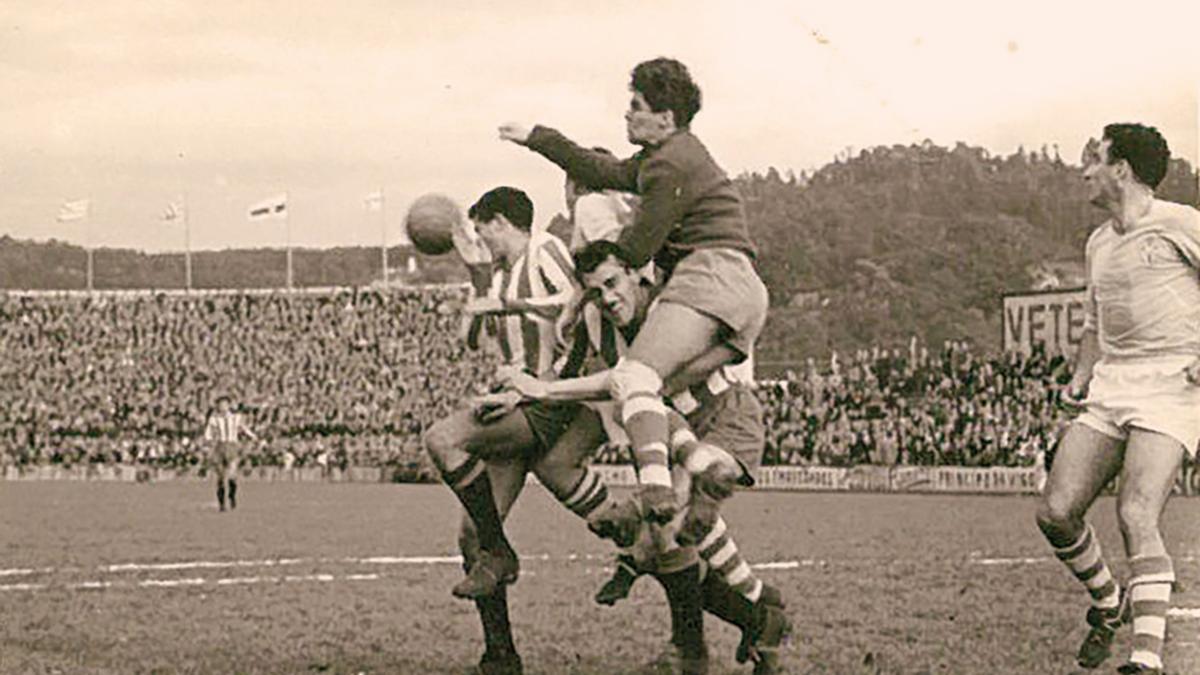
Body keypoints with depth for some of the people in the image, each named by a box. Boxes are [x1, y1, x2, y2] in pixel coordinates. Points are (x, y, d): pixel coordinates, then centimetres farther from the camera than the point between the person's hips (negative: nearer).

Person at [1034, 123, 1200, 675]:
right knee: (1056, 512, -3)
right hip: (1109, 387, 7)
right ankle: (1108, 605, 23)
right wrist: (1081, 376, 15)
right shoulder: (1098, 243, 19)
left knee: (1137, 516, -22)